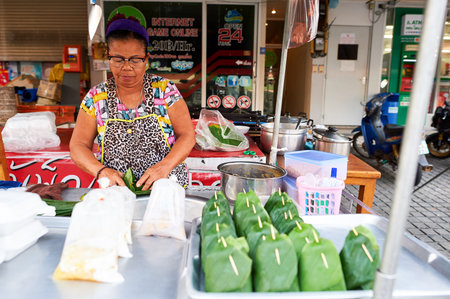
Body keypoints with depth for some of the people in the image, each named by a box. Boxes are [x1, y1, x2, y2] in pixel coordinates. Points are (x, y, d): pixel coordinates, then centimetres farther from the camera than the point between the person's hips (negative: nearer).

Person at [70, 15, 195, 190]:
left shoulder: (165, 90, -2)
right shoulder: (95, 98, 1)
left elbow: (187, 135, -4)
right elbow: (78, 146, 3)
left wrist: (165, 165, -22)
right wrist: (101, 170, -17)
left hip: (168, 188, -1)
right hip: (116, 191, 2)